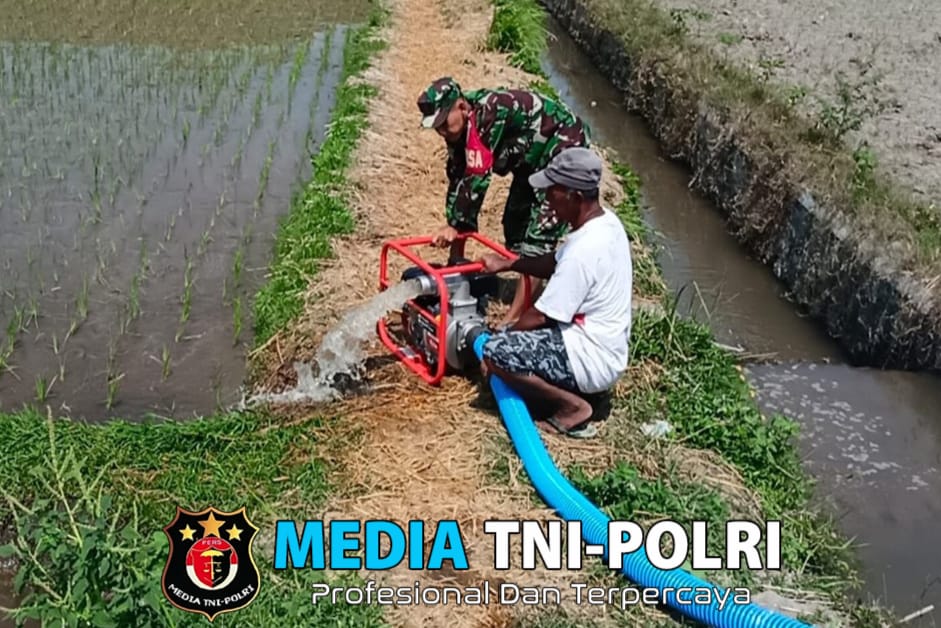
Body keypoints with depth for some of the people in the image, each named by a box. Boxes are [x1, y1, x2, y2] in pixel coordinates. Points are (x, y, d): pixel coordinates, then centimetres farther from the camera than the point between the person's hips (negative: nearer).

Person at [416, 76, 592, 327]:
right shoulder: (460, 129, -6)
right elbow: (457, 179, -4)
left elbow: (477, 178, -34)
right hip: (532, 158, 10)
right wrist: (456, 256, -4)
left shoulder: (490, 112, -33)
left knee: (539, 235, -15)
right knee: (515, 224, 14)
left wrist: (455, 225, -25)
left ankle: (513, 319, -17)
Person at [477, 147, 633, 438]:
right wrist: (507, 263, 10)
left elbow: (541, 315, -20)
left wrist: (499, 344, -6)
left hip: (592, 358, -10)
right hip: (605, 348, 10)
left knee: (494, 352, -18)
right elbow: (557, 263, 17)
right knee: (523, 330, 26)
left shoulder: (584, 250, -28)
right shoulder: (605, 221, 1)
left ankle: (573, 405, -6)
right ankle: (587, 386, 14)